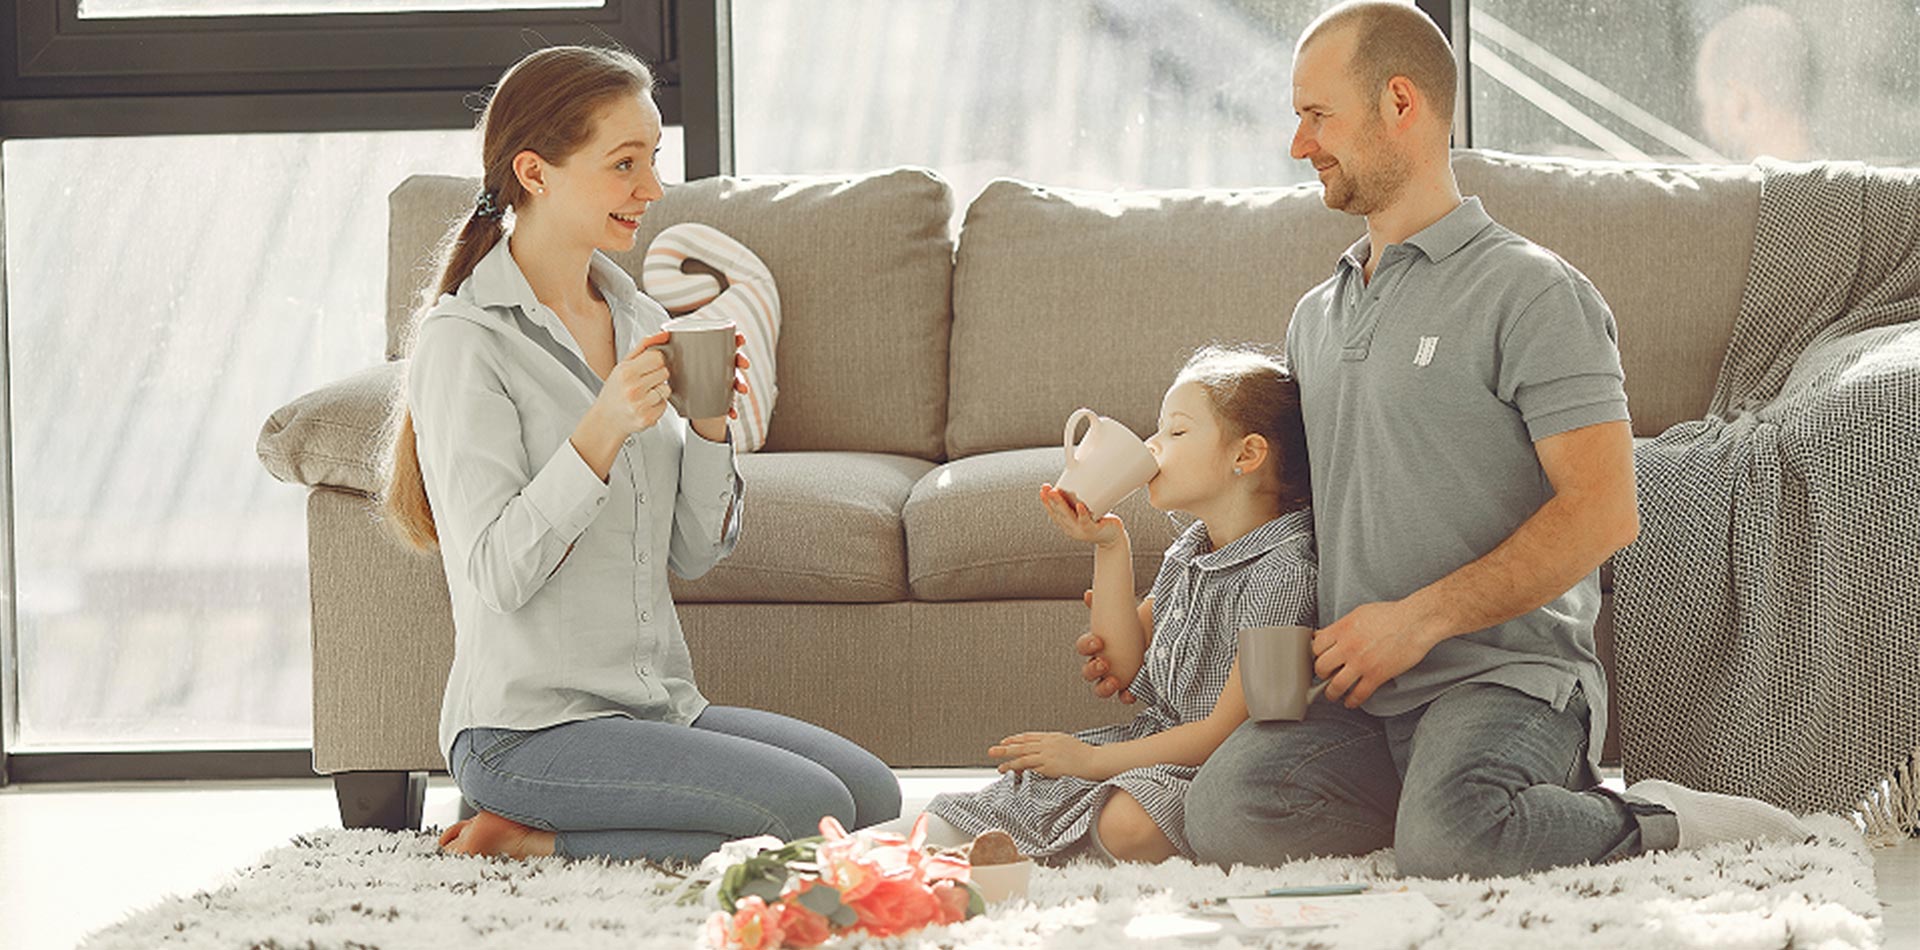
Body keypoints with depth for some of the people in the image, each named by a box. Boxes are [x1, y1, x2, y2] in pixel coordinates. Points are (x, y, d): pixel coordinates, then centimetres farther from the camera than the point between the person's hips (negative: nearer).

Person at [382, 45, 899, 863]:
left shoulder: (636, 320, 12)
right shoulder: (465, 342, -10)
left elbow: (696, 551, 12)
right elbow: (496, 573, -17)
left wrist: (710, 423, -5)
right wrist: (602, 431, -25)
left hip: (658, 704, 8)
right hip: (529, 728, -8)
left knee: (873, 794, -7)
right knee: (809, 811, -21)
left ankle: (542, 841, 0)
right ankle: (520, 842, -7)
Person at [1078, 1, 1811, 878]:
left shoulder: (1530, 293, -1)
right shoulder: (1315, 318, 23)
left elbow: (1605, 511, -11)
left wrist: (1418, 618, -16)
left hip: (1505, 671, -6)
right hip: (1354, 696, 6)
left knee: (1448, 841, -37)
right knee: (1226, 812, -25)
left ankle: (1655, 828, -8)